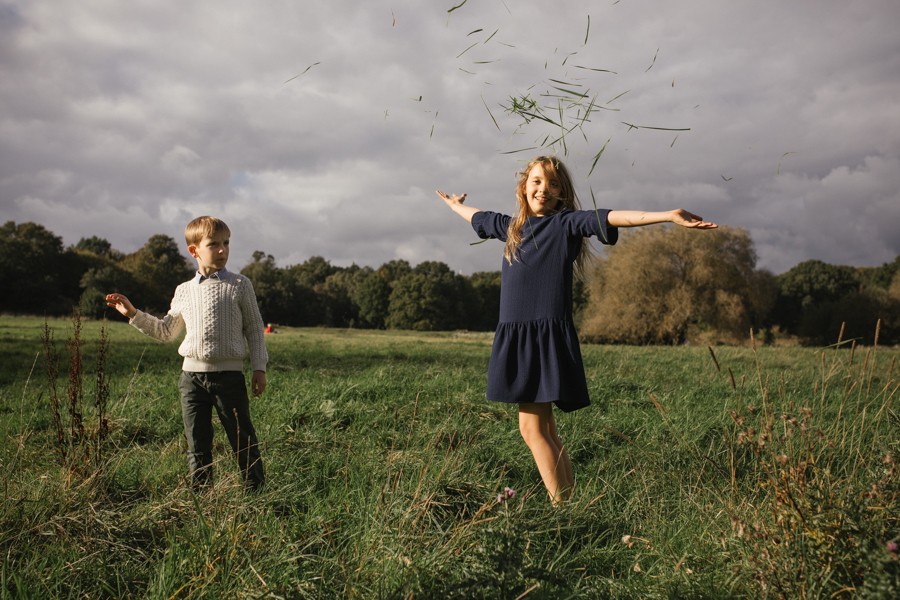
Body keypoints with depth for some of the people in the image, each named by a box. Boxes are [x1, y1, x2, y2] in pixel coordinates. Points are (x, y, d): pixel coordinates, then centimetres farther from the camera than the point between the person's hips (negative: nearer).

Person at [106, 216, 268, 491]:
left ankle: (257, 492, 13)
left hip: (229, 375, -3)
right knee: (197, 445, 10)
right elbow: (167, 331, 23)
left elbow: (254, 329, 4)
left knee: (243, 441, 2)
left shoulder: (240, 285, 1)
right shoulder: (184, 291, 10)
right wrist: (133, 313, 16)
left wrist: (259, 368, -3)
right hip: (192, 374, 3)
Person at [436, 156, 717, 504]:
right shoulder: (511, 227, 18)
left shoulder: (566, 223, 1)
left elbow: (610, 218, -13)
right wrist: (455, 205, 56)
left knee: (531, 427, -11)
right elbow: (479, 218, 38)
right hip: (513, 335, 7)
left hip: (548, 334, -6)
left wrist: (669, 216, -25)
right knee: (545, 431, 7)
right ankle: (569, 502, 13)